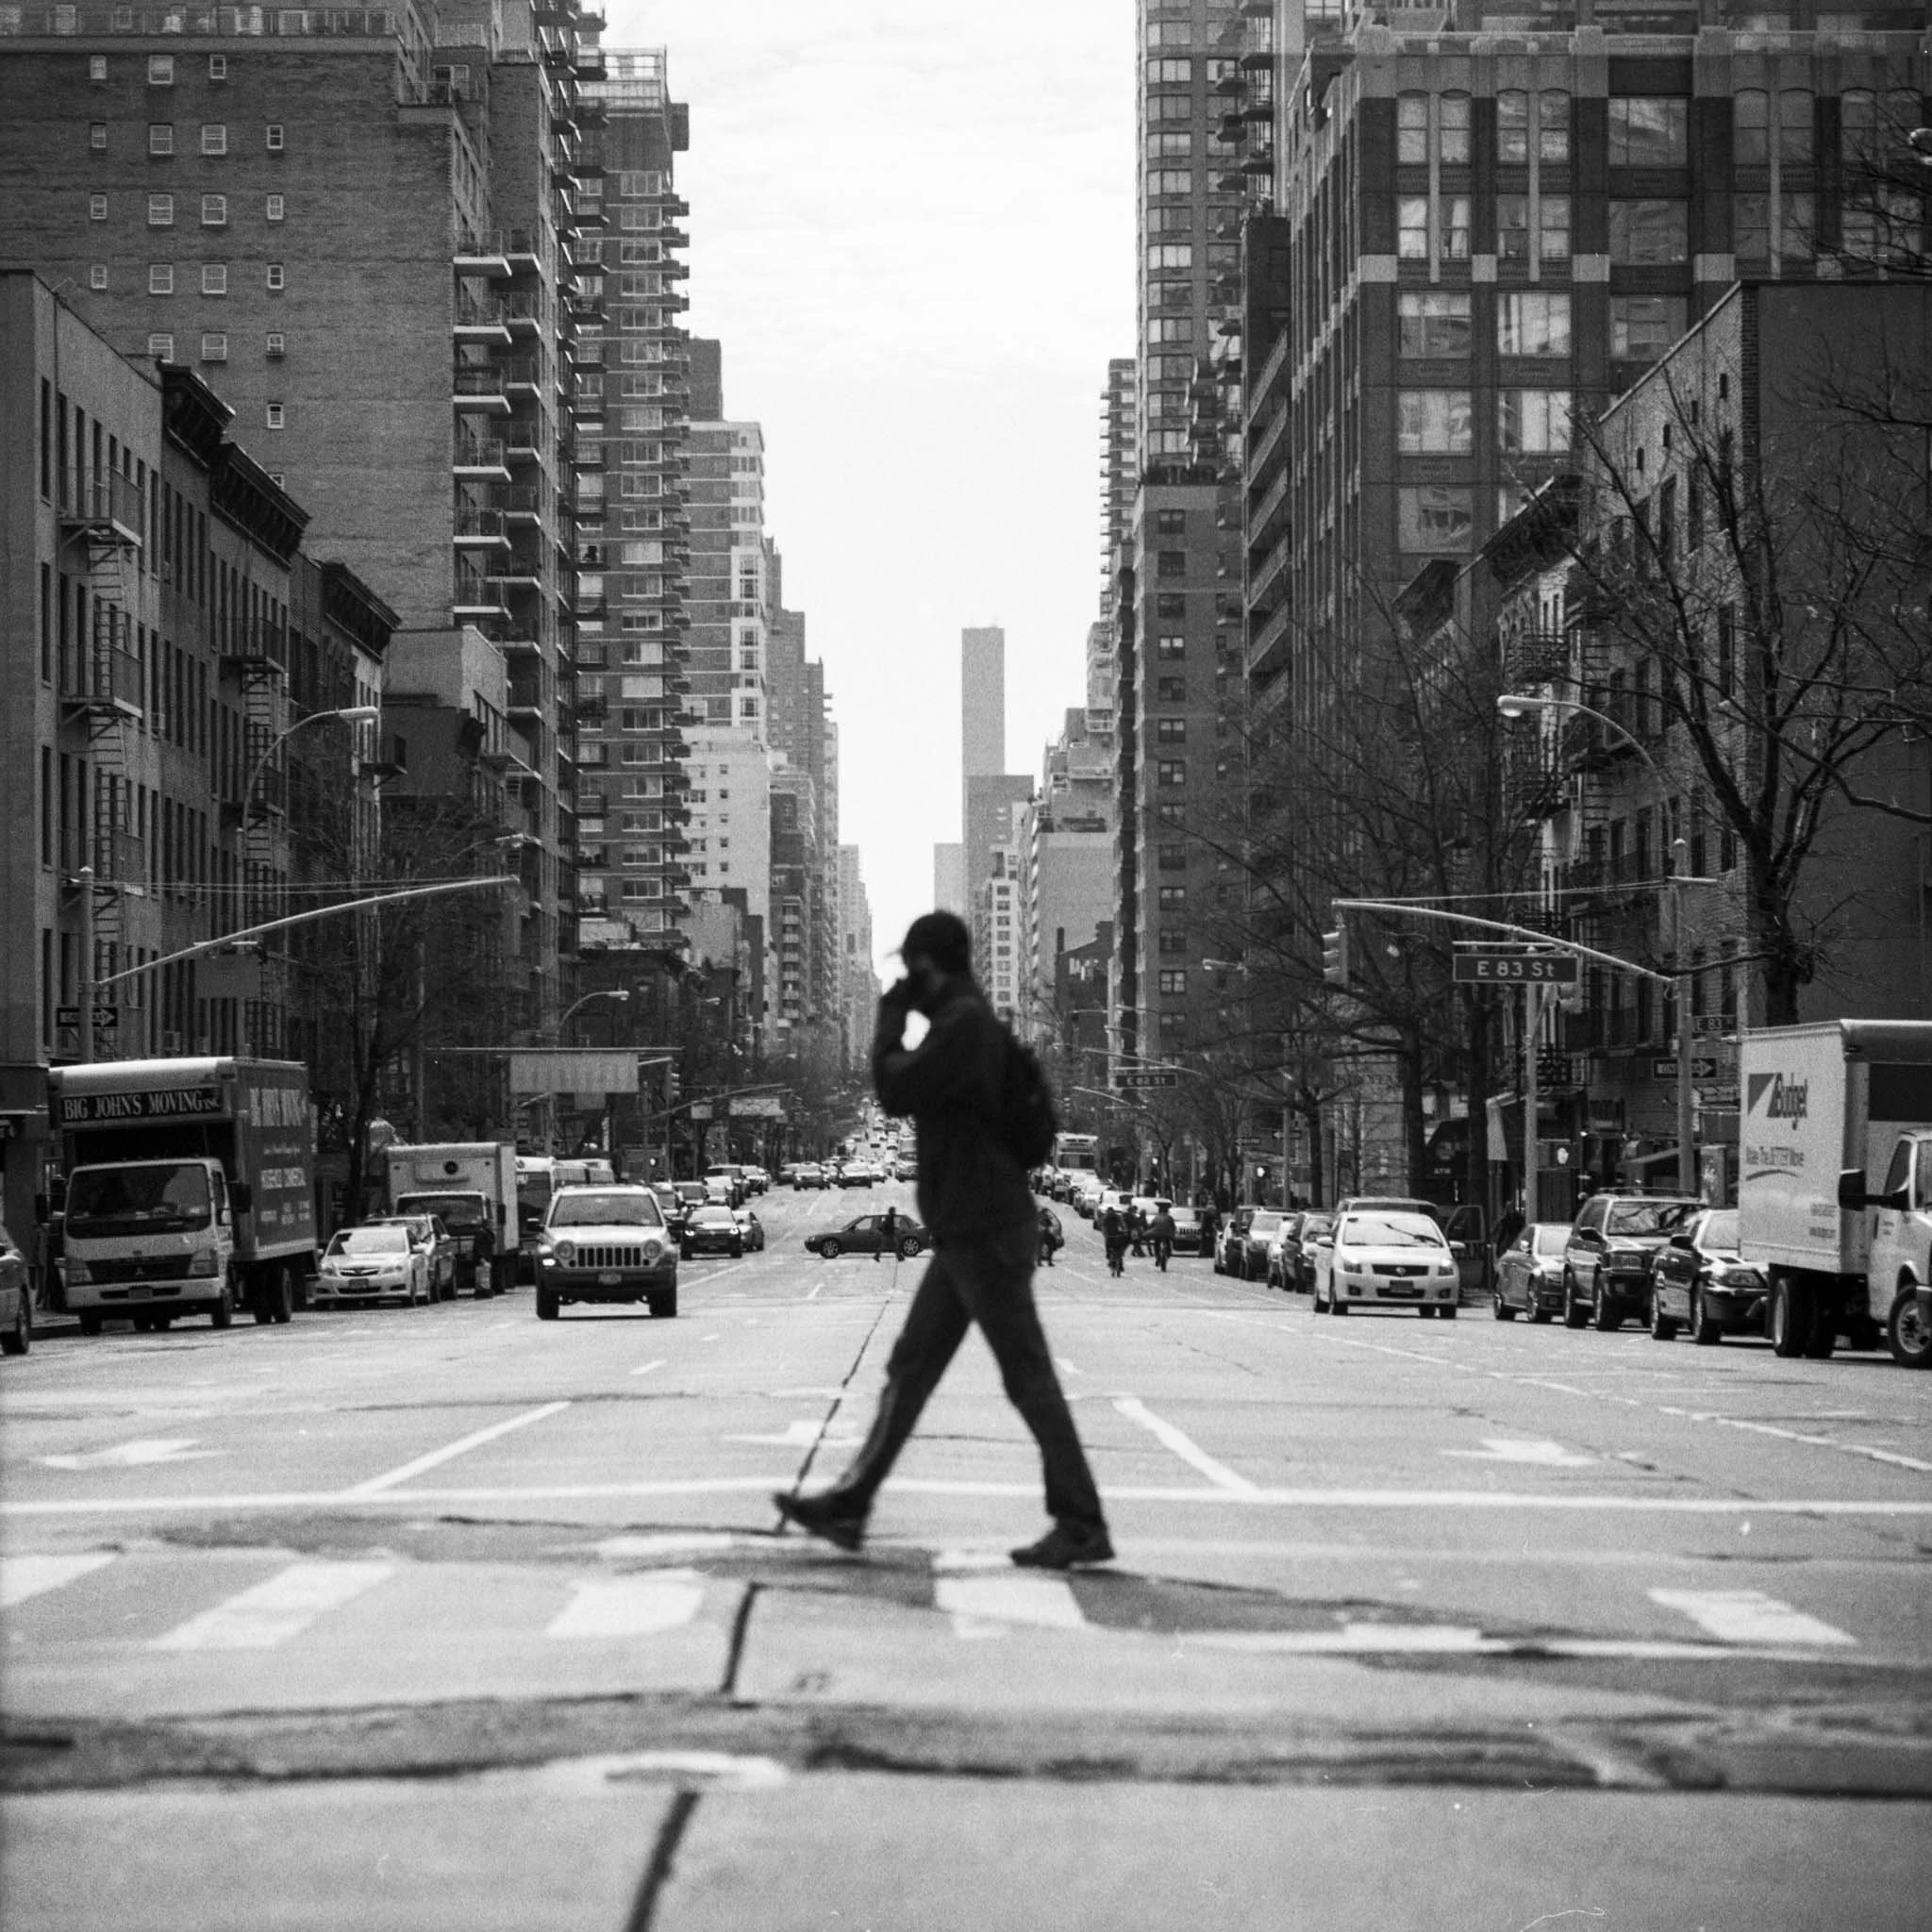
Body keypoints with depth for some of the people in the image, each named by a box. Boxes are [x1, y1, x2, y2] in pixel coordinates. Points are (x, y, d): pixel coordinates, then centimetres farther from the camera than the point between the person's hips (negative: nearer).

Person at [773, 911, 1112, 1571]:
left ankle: (1083, 1528, -4)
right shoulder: (964, 1021, 15)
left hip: (988, 1237, -10)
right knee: (909, 1369, 10)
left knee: (1028, 1380, -7)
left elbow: (896, 1092, -19)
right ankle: (848, 1507, 13)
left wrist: (890, 1019, -4)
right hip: (964, 1237, 10)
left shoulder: (965, 1023, -16)